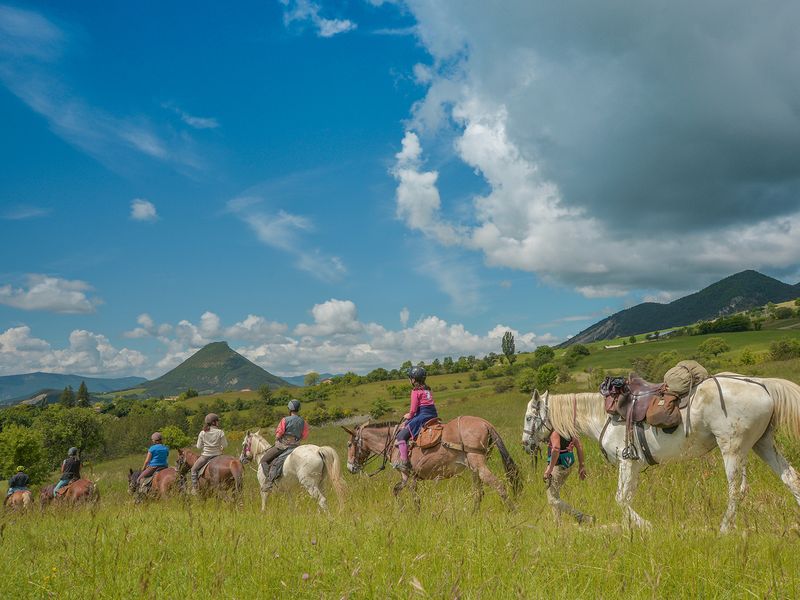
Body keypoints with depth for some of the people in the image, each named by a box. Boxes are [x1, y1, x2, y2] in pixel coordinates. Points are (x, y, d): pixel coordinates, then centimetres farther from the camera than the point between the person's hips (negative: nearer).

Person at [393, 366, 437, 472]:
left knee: (401, 435, -8)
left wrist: (409, 416, 11)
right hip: (433, 415, 9)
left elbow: (413, 410, -10)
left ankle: (404, 462, -16)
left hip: (422, 416, -9)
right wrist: (411, 415, 18)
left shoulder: (415, 391, -7)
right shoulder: (427, 390, 16)